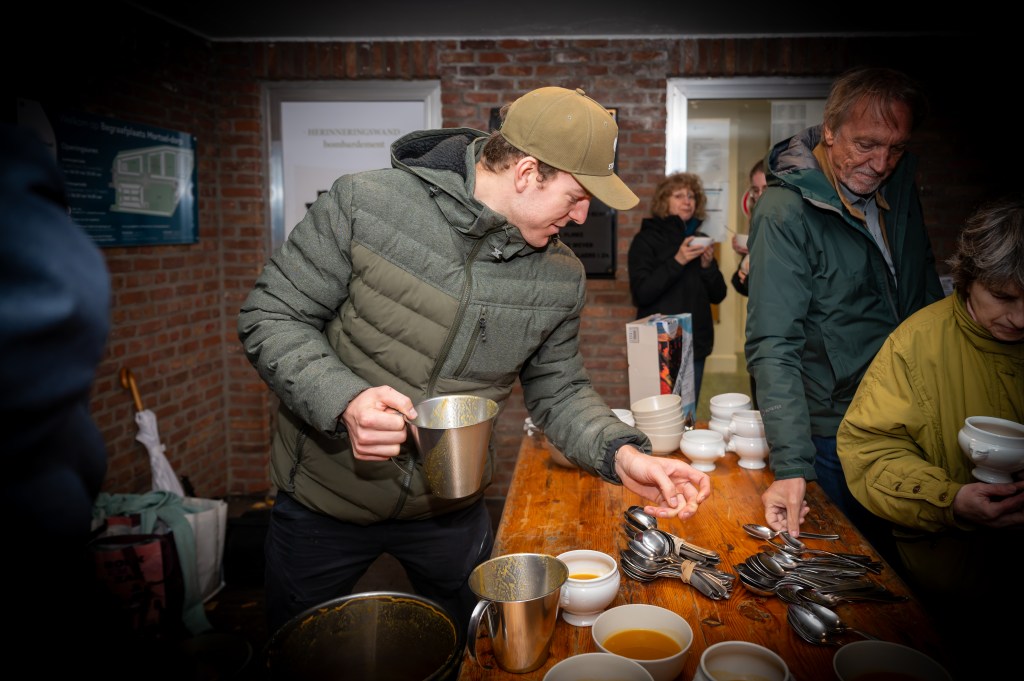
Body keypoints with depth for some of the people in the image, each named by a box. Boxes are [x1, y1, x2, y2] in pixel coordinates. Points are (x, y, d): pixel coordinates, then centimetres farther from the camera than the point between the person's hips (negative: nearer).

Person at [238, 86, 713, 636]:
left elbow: (557, 390, 0)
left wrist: (622, 454, -18)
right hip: (325, 499, -2)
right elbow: (270, 317, -15)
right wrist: (343, 401, -31)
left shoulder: (561, 278, -8)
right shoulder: (365, 203, -20)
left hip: (452, 510, 3)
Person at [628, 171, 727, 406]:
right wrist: (677, 261, -21)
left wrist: (708, 264, -8)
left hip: (695, 344, 5)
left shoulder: (700, 240, 13)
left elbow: (718, 295, 10)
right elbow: (641, 293, -13)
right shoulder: (647, 239, -2)